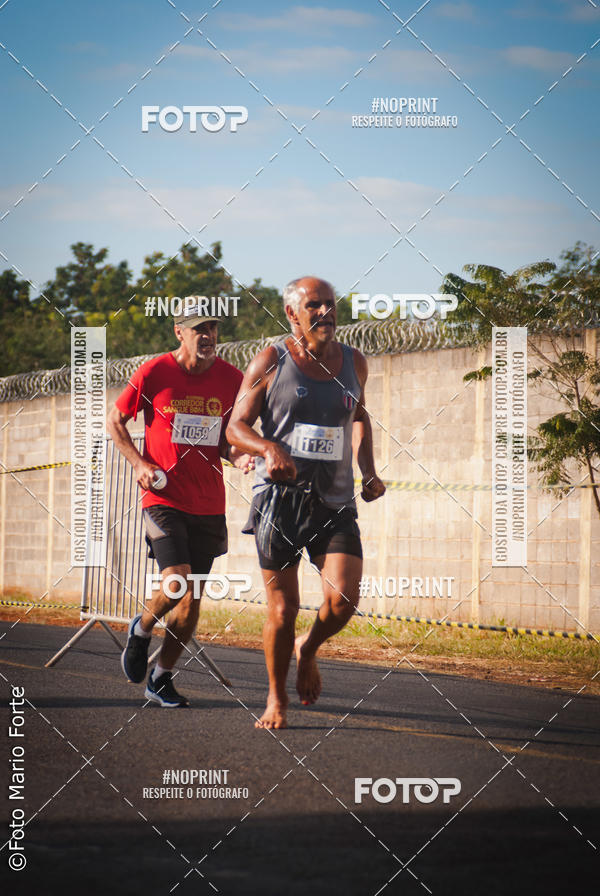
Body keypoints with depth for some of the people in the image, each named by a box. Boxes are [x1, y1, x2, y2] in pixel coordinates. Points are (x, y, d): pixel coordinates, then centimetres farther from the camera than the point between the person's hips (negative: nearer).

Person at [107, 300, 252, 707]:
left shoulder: (231, 379, 2)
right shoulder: (154, 373, -6)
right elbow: (116, 420, 7)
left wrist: (239, 458, -10)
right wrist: (139, 464, -6)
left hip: (209, 503, 4)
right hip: (164, 498, -4)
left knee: (193, 600, 6)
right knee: (177, 582, -19)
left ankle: (162, 678, 23)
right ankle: (142, 629, 13)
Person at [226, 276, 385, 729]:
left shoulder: (353, 363, 9)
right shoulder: (270, 362, -2)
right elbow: (236, 426, -2)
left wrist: (369, 471, 14)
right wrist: (269, 448, -23)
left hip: (335, 504, 3)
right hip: (279, 500, -3)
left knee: (343, 599, -14)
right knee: (283, 608, 0)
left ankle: (308, 649, 19)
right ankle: (276, 698, 21)